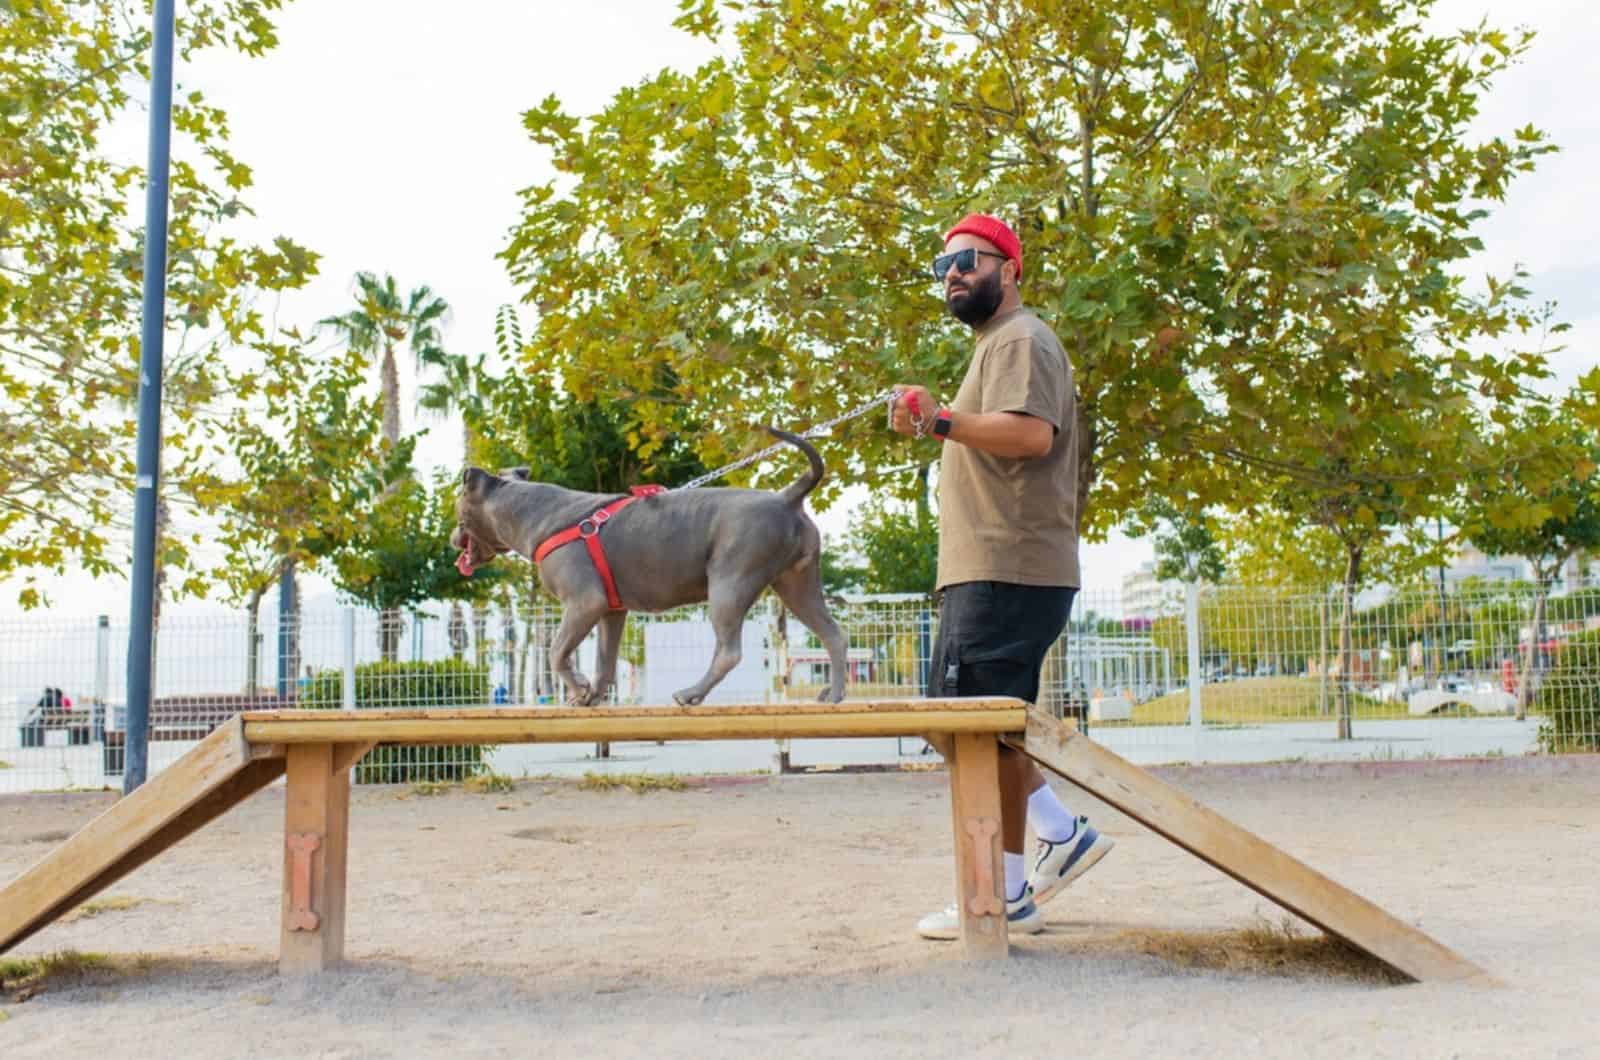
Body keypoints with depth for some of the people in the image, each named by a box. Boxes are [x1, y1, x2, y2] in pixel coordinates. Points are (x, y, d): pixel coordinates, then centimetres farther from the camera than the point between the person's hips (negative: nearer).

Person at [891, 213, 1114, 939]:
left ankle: (1006, 894, -1)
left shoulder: (1019, 341, -7)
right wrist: (938, 429, 21)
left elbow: (1032, 433, -24)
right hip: (990, 571, 11)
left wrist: (943, 422, -28)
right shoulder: (996, 345, 26)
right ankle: (1063, 834, 19)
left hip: (1008, 571, -11)